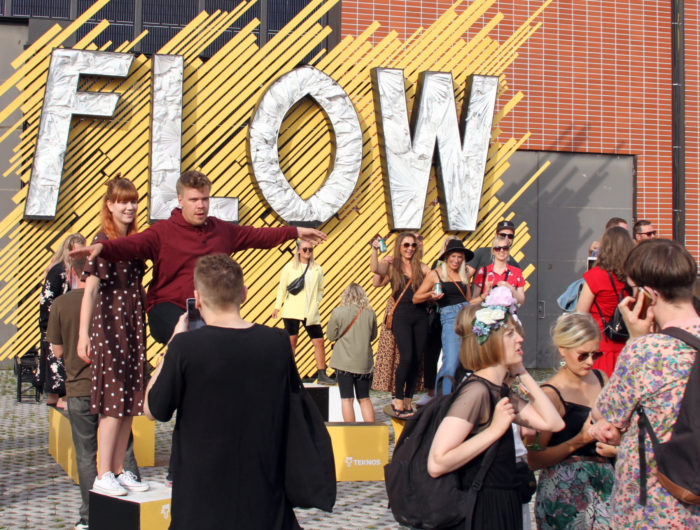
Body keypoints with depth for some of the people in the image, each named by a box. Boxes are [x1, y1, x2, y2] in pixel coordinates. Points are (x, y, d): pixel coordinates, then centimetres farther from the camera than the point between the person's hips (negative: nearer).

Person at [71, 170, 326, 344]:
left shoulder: (222, 230, 12)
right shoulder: (163, 232, -4)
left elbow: (259, 236, 25)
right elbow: (132, 244, -20)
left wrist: (295, 232, 30)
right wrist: (102, 247, -40)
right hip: (168, 308, -5)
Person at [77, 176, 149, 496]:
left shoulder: (136, 240, 11)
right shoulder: (103, 241, -10)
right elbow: (90, 290, -18)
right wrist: (83, 334, -27)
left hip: (134, 325, 7)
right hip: (110, 324, -7)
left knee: (129, 403, 9)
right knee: (112, 404, -5)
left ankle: (119, 470, 17)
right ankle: (103, 475, 2)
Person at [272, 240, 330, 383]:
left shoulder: (317, 269, 9)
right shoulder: (289, 267, 4)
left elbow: (320, 290, 17)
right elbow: (282, 288, 6)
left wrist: (317, 304, 4)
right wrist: (277, 307, 3)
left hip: (311, 312, 2)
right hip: (292, 310, -2)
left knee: (319, 341, -2)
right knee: (291, 340, -4)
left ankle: (321, 374, 3)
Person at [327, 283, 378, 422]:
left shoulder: (338, 312, -10)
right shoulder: (370, 313, -2)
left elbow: (331, 335, -2)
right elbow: (373, 336, 10)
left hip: (344, 362, -3)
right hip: (364, 362, 3)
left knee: (346, 399, 2)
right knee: (364, 399, 13)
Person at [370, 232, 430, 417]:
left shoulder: (421, 267, 11)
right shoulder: (392, 266, 4)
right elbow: (374, 269, -14)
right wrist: (375, 250, -22)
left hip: (420, 316, 3)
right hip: (401, 316, -3)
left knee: (416, 360, 3)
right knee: (407, 357, -15)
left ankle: (408, 401, 11)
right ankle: (398, 400, -2)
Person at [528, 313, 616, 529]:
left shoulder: (601, 379, 9)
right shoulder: (551, 394, -10)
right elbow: (534, 460, -13)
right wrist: (579, 441, -21)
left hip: (605, 481, 6)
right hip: (566, 489, -6)